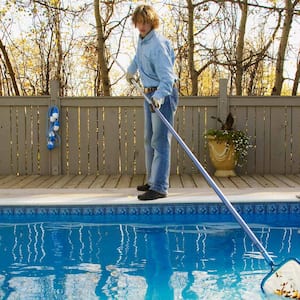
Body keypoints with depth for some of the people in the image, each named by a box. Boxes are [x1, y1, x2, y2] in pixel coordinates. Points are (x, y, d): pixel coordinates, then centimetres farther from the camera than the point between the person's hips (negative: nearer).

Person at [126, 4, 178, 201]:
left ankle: (159, 188, -13)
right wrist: (131, 71, 45)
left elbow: (167, 76, -31)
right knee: (150, 140, 16)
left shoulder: (158, 45, -22)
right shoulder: (142, 39, 7)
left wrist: (159, 95, -46)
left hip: (163, 94, -10)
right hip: (150, 94, 10)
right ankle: (153, 181, 27)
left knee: (160, 141, -13)